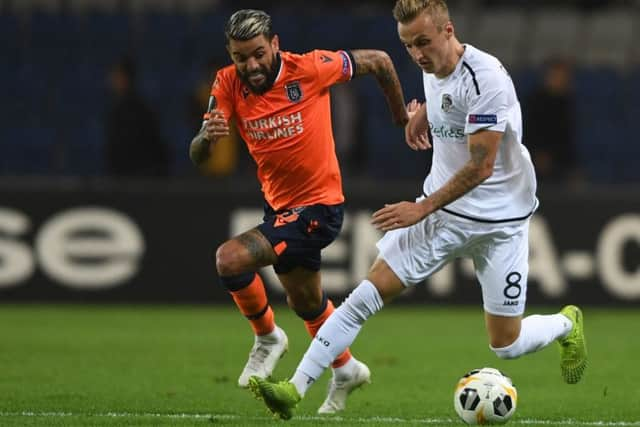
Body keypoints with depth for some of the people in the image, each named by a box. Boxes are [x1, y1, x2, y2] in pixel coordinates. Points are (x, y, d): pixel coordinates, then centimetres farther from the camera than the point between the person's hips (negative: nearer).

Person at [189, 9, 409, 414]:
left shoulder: (309, 69, -22)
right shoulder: (228, 84, -10)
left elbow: (378, 61, -8)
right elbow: (198, 157, -17)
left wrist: (402, 118, 4)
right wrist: (207, 138, -41)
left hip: (318, 206, -7)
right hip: (279, 204, 7)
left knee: (230, 259, -23)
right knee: (305, 299, 25)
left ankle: (268, 337, 2)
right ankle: (345, 369, 50)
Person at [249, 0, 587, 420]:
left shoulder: (486, 78, -23)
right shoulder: (432, 66, 1)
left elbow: (481, 167, -24)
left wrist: (423, 208, -19)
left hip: (499, 221, -6)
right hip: (441, 208, 6)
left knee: (507, 345, 3)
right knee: (368, 294, -11)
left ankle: (567, 324, 37)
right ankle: (295, 389, -14)